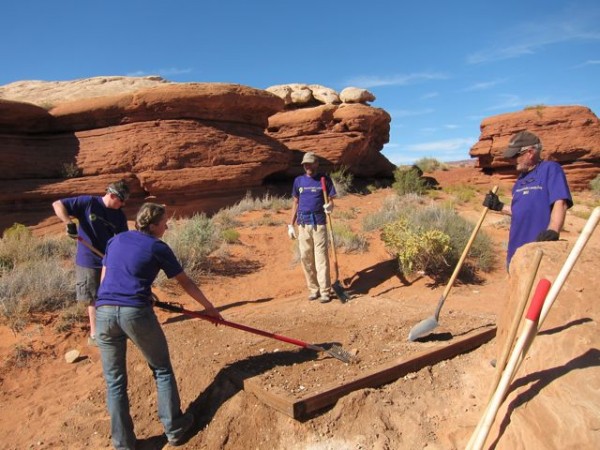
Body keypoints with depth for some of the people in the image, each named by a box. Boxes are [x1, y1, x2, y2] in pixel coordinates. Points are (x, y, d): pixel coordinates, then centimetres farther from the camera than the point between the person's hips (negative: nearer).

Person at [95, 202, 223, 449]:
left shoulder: (115, 240, 17)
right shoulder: (158, 248, 3)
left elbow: (104, 278, 20)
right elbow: (186, 283, 9)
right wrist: (209, 307, 19)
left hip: (103, 312, 5)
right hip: (136, 312, -4)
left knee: (114, 381, 15)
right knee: (162, 370, 15)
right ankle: (174, 429, 25)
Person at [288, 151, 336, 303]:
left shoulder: (325, 180, 1)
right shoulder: (298, 181, 10)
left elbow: (331, 200, 3)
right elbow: (296, 203, 13)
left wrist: (330, 206, -22)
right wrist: (291, 225, 11)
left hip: (319, 224, -3)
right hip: (303, 224, 3)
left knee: (321, 257, -3)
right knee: (306, 258, 6)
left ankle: (325, 291, 4)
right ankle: (313, 289, 18)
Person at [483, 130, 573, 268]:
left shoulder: (550, 169, -8)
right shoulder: (522, 177, 16)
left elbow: (560, 203, -20)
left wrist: (552, 232, -33)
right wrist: (499, 207, 12)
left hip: (540, 249, -8)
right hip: (517, 248, 9)